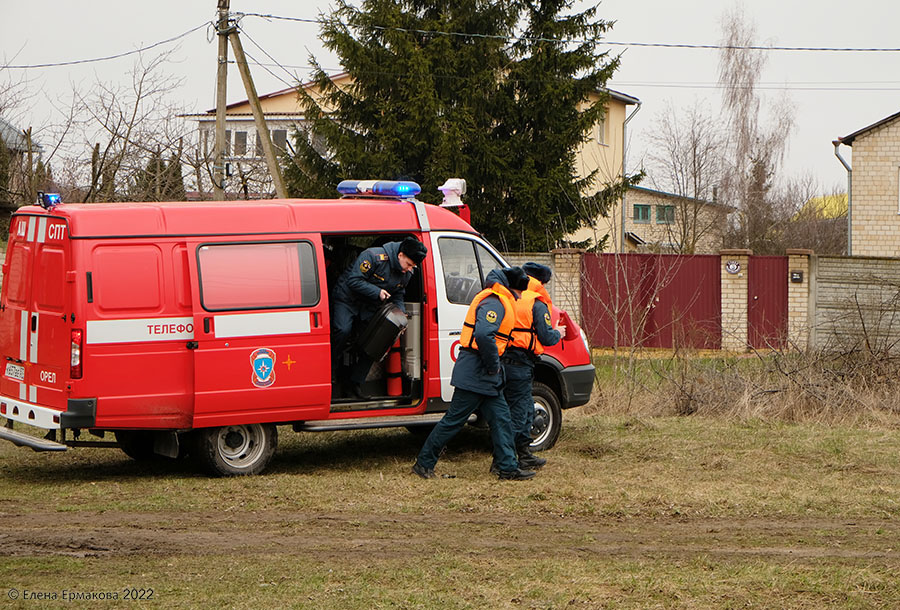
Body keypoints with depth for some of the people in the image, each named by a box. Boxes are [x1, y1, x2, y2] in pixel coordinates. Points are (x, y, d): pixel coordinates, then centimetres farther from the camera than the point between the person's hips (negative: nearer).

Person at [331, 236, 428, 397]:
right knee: (343, 331, -26)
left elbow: (398, 296, 9)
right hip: (347, 299, -6)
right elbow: (353, 280, -25)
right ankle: (330, 372, -7)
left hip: (370, 306, 6)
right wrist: (377, 292, -28)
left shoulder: (406, 273, -3)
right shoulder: (373, 256, -25)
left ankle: (356, 382, 3)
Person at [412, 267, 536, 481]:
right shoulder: (494, 304, -17)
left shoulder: (499, 302, 15)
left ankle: (508, 467, 9)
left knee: (500, 418, 8)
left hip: (485, 374, 10)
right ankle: (424, 463, 5)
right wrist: (494, 366, -19)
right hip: (475, 373, -10)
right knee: (454, 419, -3)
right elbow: (484, 335, -31)